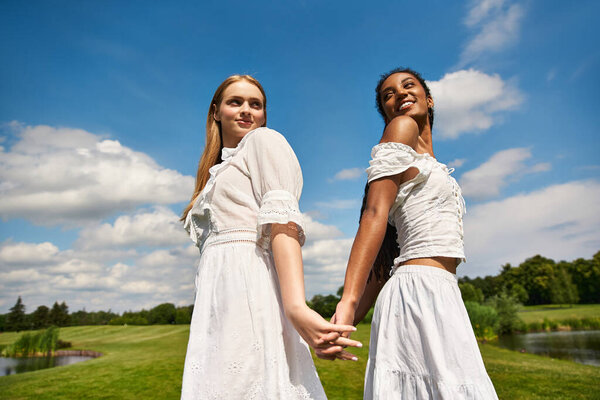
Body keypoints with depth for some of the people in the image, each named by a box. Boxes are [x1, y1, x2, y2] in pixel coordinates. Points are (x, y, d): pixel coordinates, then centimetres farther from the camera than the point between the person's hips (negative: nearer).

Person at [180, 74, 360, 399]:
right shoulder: (217, 171, 30)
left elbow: (282, 219, -12)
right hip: (219, 304, 8)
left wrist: (295, 306, -25)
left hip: (250, 284, -7)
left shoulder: (264, 141, 6)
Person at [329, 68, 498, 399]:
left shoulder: (428, 163, 24)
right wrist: (348, 302, -24)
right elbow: (375, 214, -13)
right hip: (422, 290, -8)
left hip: (441, 295, 8)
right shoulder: (402, 128, 2)